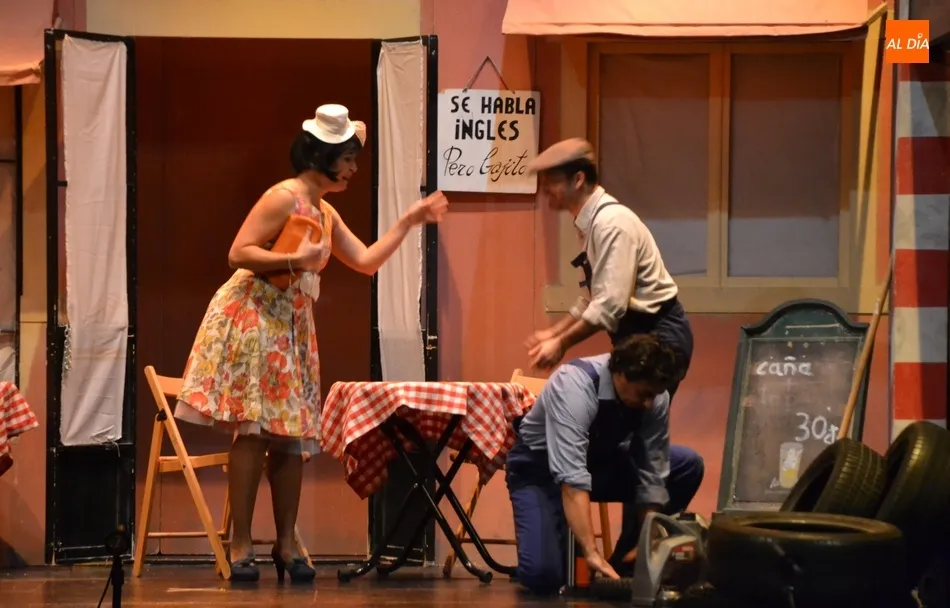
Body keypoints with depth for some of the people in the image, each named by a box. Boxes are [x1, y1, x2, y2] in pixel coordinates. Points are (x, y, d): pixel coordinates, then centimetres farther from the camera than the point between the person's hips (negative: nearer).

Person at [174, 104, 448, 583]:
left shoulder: (326, 214, 17)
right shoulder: (283, 198, -10)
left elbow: (367, 261, 18)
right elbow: (238, 253, -14)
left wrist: (409, 221, 17)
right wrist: (295, 260, -20)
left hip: (292, 328, 9)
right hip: (252, 319, -9)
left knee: (292, 435, 4)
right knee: (253, 431, -11)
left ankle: (286, 544, 8)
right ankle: (241, 547, -9)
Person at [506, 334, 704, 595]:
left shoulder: (655, 398, -18)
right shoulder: (574, 385, -35)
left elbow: (652, 475, -11)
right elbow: (572, 479, -43)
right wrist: (592, 553, -48)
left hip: (598, 460, 6)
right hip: (540, 469, -6)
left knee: (688, 466, -13)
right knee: (543, 574, -27)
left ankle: (625, 563, -1)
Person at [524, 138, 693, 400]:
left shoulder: (611, 223, -21)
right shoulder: (592, 221, 8)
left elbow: (610, 304, -27)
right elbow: (595, 298, 18)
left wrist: (562, 344, -21)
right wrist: (554, 332, 11)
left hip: (658, 336, -10)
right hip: (638, 333, 10)